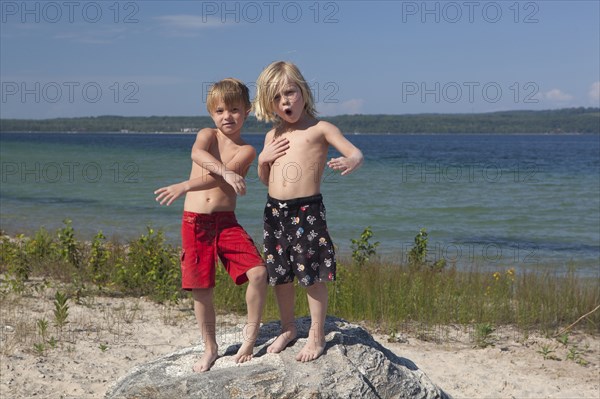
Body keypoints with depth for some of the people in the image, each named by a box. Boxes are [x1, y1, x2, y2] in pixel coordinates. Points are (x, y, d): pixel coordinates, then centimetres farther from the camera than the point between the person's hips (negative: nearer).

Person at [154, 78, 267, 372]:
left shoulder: (246, 151, 1)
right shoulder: (207, 135, 5)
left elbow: (216, 179, -16)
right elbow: (197, 153, -22)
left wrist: (183, 187, -30)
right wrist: (226, 171, -38)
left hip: (226, 221, -1)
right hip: (194, 223, 1)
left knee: (258, 273, -19)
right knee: (201, 290, 5)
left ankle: (251, 334, 2)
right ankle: (210, 348, 24)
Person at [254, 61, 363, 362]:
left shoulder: (320, 129, -1)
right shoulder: (273, 135, 15)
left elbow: (355, 152, -12)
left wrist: (350, 162, -34)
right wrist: (263, 159, 2)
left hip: (307, 210, -6)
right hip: (275, 210, 6)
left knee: (312, 274, -2)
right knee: (279, 274, 13)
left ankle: (317, 335, 10)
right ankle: (288, 328, 31)